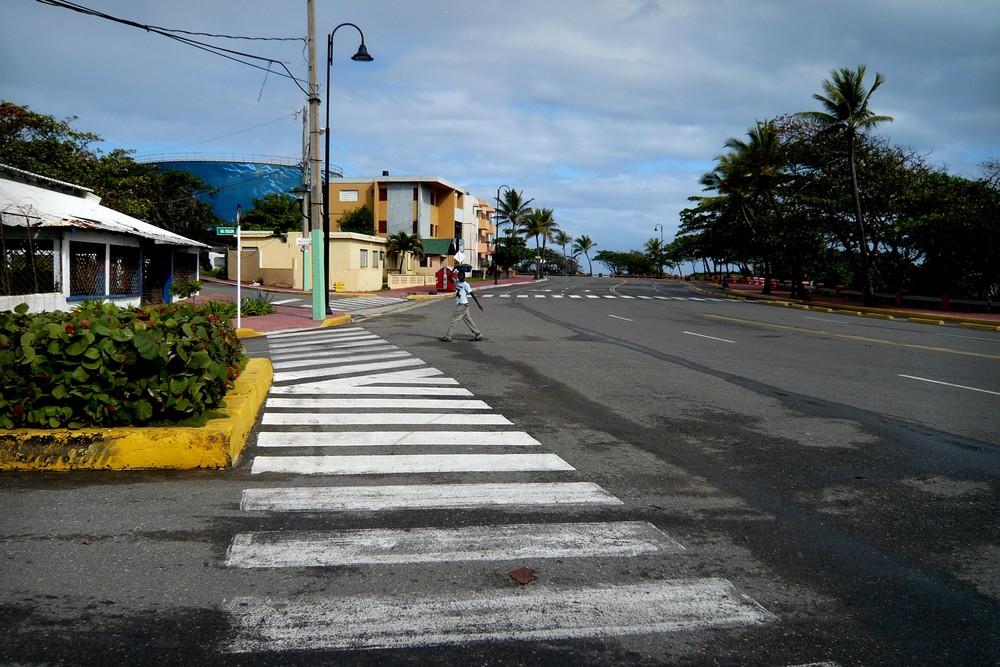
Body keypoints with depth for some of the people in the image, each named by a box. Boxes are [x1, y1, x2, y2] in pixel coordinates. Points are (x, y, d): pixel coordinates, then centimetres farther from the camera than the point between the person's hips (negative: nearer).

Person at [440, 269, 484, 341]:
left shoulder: (465, 285, -10)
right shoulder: (457, 282, 11)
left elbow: (472, 294, -10)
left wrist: (478, 304, -11)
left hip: (463, 305, -8)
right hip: (459, 305, 8)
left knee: (453, 320, -6)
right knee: (469, 321, 11)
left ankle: (447, 337, -2)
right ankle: (479, 335, 16)